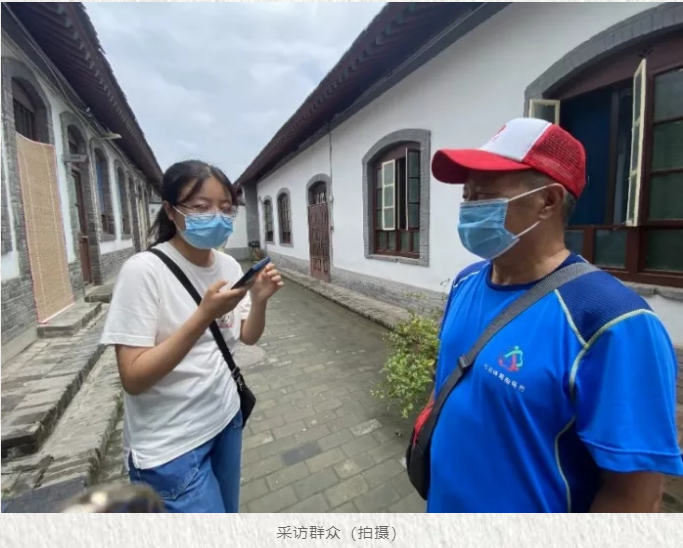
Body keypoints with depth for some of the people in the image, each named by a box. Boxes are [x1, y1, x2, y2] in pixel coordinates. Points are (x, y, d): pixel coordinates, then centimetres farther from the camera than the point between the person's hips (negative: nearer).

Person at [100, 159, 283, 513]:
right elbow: (133, 378, -22)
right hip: (170, 444, -6)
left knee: (227, 512, 25)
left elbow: (248, 337, 3)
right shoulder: (144, 270, -21)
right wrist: (204, 315, -32)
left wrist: (259, 300, -16)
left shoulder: (229, 266, -3)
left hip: (225, 419, 6)